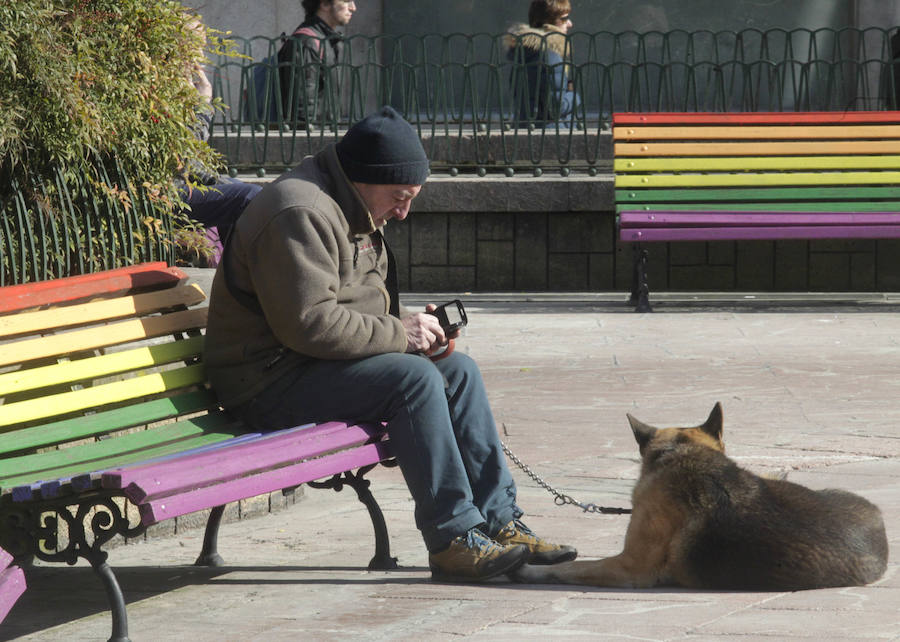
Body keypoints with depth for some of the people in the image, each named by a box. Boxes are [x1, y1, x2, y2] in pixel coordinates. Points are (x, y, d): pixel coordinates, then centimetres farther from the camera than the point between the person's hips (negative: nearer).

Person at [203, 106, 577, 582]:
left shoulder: (357, 212, 15)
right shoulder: (301, 213, -20)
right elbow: (309, 323, -27)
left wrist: (408, 326, 3)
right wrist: (398, 333, -20)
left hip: (319, 364, 11)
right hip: (271, 379, -11)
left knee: (458, 371, 2)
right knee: (414, 378, -26)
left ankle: (498, 521, 2)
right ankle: (453, 539, -23)